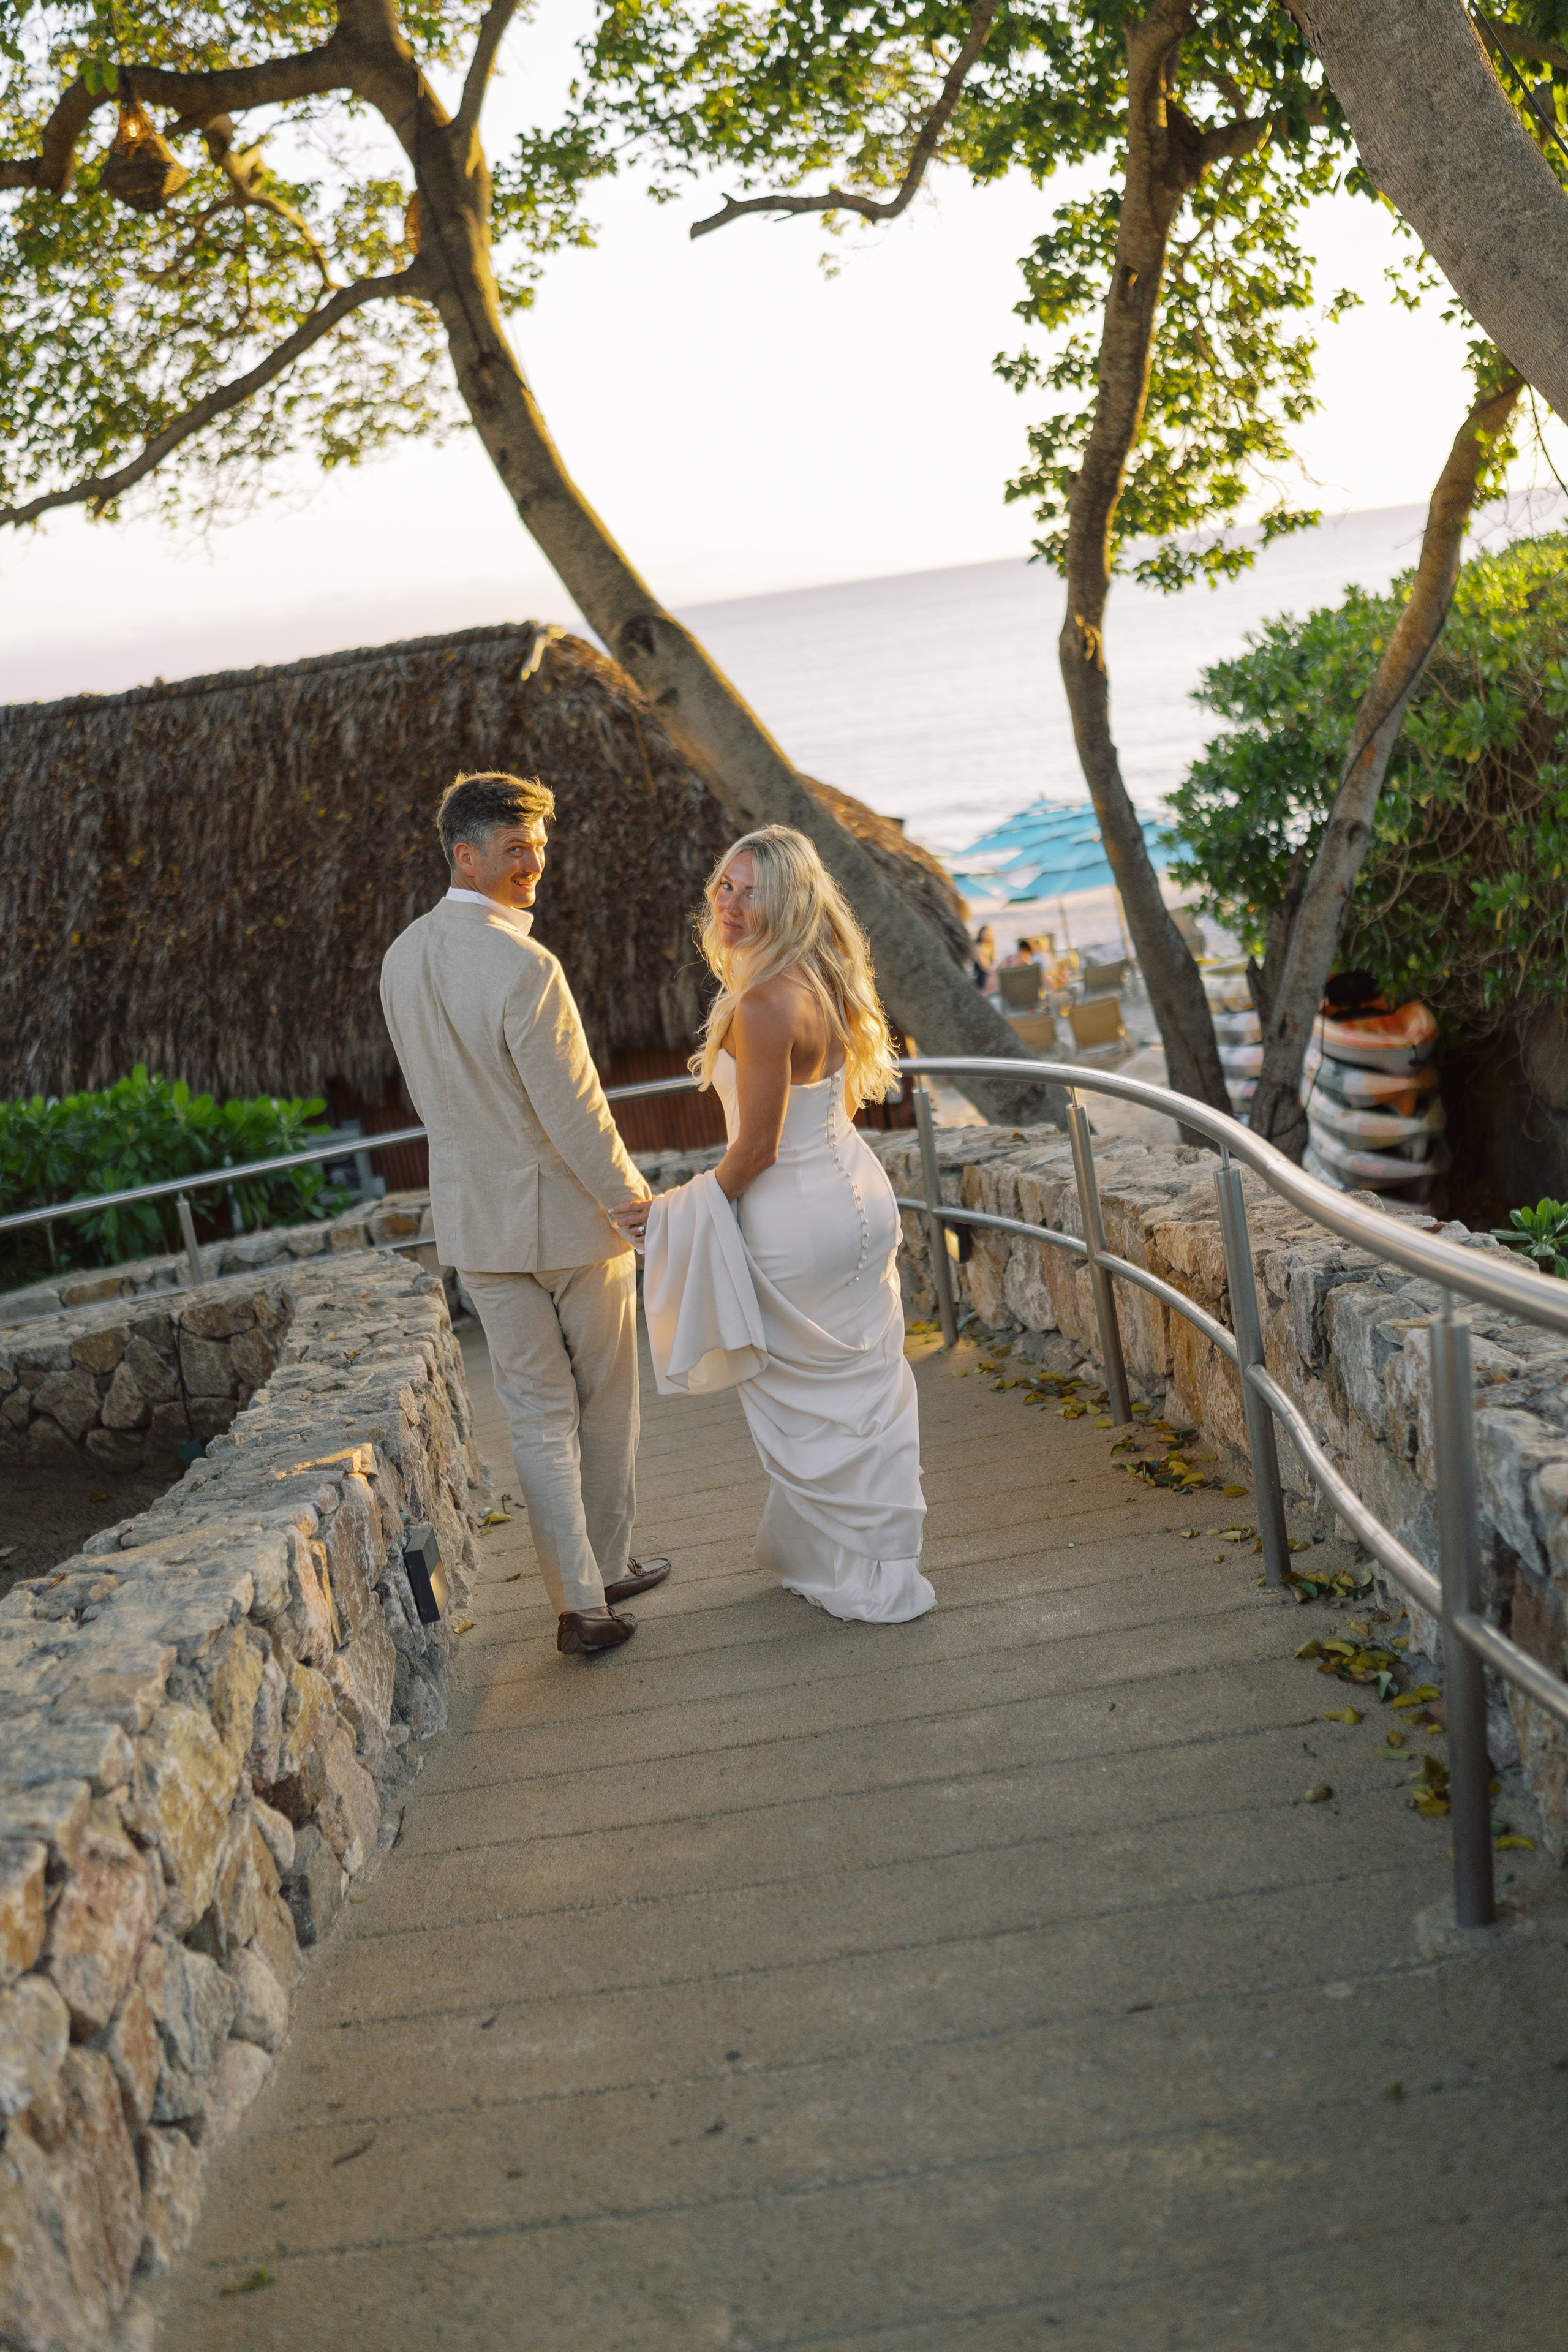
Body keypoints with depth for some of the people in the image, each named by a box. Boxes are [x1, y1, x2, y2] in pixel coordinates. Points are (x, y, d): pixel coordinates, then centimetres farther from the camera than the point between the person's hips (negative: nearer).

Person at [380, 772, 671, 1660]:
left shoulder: (403, 958, 2)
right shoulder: (524, 968, -23)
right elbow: (574, 1112, -20)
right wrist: (635, 1201, -9)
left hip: (476, 1218, 6)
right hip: (569, 1215, -6)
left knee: (538, 1415, 12)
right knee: (606, 1402, 14)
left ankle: (580, 1600, 15)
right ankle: (609, 1566, 29)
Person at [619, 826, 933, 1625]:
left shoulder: (763, 1004, -25)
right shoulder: (824, 983, 4)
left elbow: (756, 1148, -22)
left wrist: (680, 1212, -7)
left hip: (796, 1221, -9)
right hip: (854, 1192, 9)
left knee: (805, 1398, 8)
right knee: (864, 1383, 18)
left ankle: (856, 1578, 21)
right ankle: (883, 1560, 33)